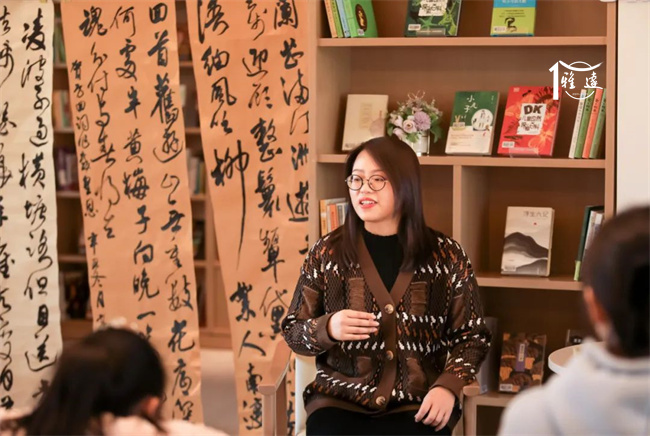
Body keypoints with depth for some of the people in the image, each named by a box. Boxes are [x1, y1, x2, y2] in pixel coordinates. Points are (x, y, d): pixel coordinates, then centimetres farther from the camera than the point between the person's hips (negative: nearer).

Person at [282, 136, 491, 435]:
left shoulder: (446, 256, 3)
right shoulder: (326, 253, 4)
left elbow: (472, 337, 9)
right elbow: (293, 333, 9)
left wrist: (448, 386, -9)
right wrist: (327, 328, -13)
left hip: (417, 403, 0)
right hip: (340, 399, 0)